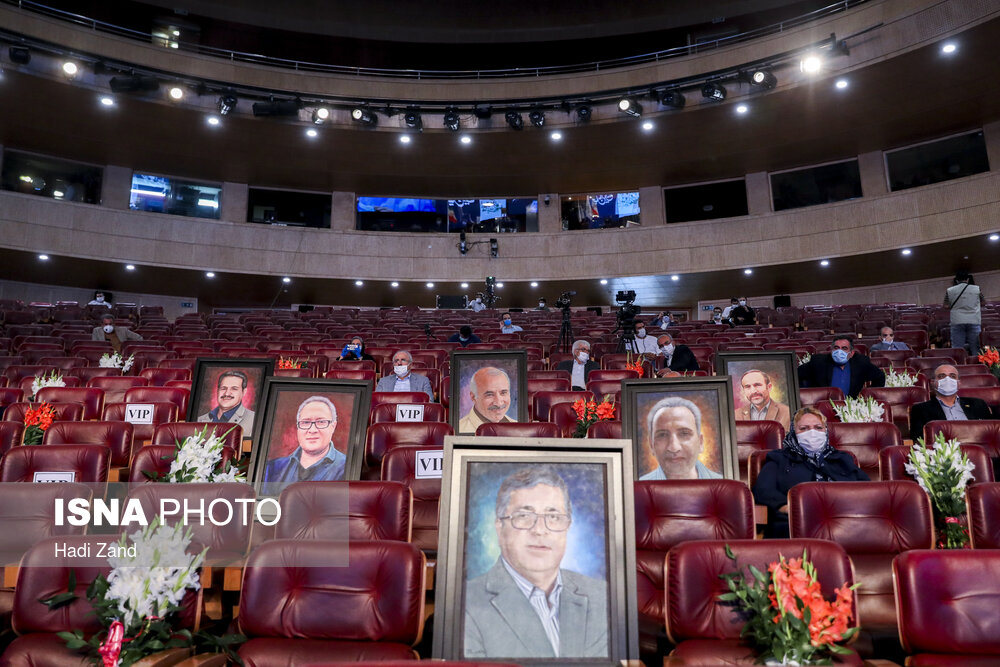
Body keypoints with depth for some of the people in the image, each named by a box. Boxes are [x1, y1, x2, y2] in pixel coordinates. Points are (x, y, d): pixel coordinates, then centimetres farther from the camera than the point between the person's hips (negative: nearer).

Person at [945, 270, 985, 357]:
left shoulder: (950, 290, 0)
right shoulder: (977, 289, 1)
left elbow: (946, 305, 5)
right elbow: (983, 303, 12)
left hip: (957, 322, 0)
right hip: (974, 321, 0)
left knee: (957, 347, 3)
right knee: (975, 347, 7)